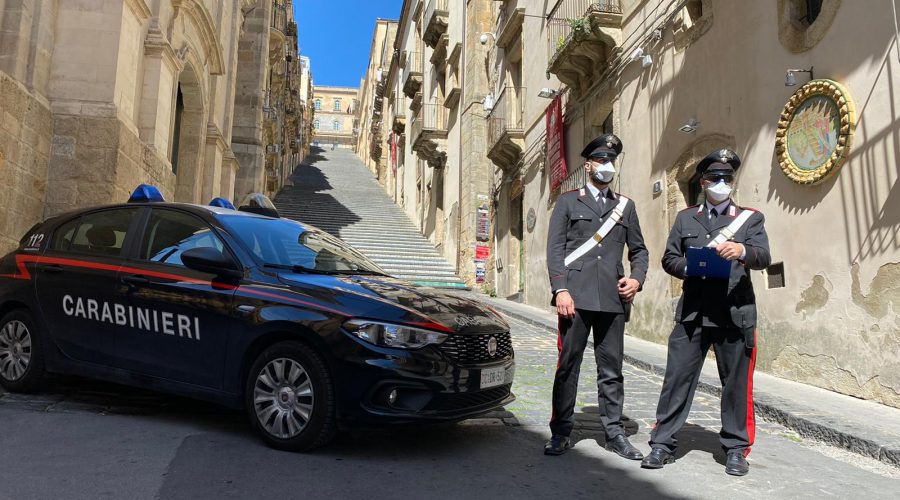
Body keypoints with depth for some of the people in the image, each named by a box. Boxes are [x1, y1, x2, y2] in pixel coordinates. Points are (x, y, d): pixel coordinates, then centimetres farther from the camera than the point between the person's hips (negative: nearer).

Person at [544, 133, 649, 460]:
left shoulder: (625, 206, 18)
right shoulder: (568, 202, 8)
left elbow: (639, 250, 20)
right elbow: (555, 249, 0)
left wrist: (637, 278, 0)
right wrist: (561, 290, -10)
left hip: (613, 298, 3)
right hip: (576, 296, -3)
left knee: (611, 369, 8)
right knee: (568, 365, 2)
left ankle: (614, 433, 19)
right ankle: (561, 433, 12)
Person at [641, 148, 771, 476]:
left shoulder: (750, 218, 10)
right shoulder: (686, 218, 15)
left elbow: (764, 258, -5)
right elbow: (669, 258, 13)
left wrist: (742, 251, -28)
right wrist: (689, 268, -9)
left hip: (735, 314, -1)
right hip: (692, 313, 1)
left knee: (737, 382, 6)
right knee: (677, 377, 1)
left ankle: (736, 449, 22)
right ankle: (662, 444, 10)